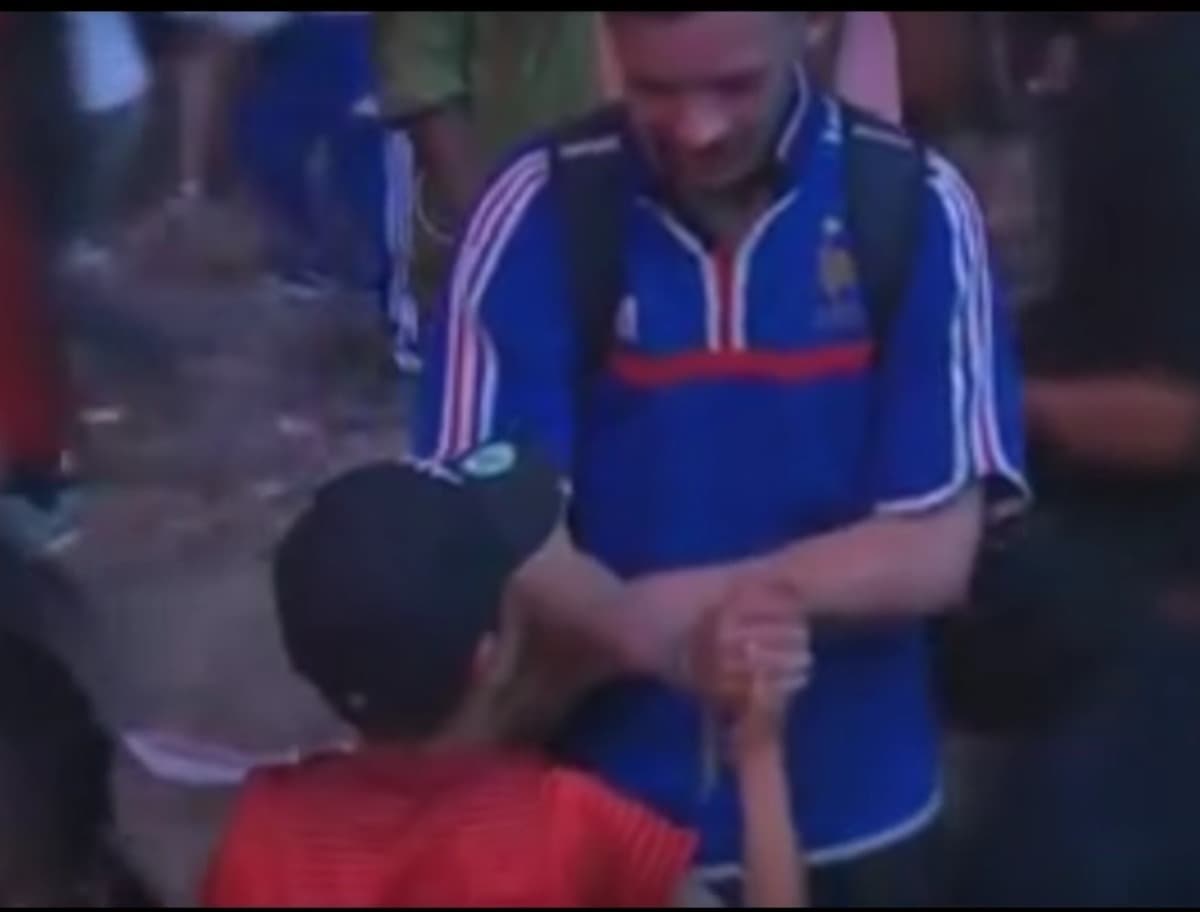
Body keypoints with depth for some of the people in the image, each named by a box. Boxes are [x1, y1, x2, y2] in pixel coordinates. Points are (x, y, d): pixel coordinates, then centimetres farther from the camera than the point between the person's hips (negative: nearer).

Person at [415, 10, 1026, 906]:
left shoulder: (914, 208, -10)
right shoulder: (538, 212, -11)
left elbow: (933, 551, -12)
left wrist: (658, 609, -18)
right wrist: (661, 638, -30)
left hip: (851, 819, 1)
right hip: (601, 813, -1)